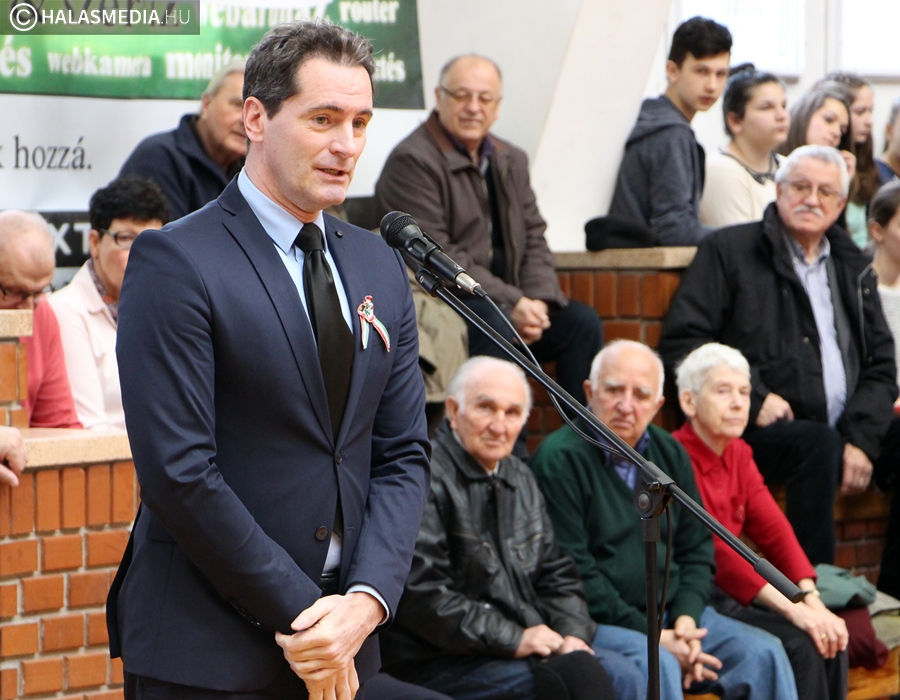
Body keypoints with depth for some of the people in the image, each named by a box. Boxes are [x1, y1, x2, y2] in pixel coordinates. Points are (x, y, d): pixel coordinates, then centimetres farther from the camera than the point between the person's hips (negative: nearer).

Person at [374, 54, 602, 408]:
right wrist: (510, 303, -21)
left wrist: (538, 299, -7)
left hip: (510, 303, 8)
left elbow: (533, 238, 14)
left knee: (582, 322, -9)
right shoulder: (413, 161, -10)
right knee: (496, 327, -34)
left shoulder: (511, 161, 18)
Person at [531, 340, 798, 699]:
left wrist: (686, 620, -2)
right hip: (594, 623, -7)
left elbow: (697, 550, 18)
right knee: (656, 665, -34)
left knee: (763, 653, -10)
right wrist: (653, 637, -17)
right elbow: (572, 573, -15)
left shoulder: (669, 453, 13)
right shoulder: (559, 459, -10)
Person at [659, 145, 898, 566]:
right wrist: (754, 398, -11)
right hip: (755, 431, -4)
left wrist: (861, 437, -1)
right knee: (818, 446, -35)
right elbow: (681, 342, -2)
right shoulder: (729, 251, 7)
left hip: (841, 432, 4)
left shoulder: (853, 268, 21)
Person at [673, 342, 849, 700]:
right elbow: (713, 552, -25)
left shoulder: (738, 454, 12)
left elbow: (774, 530, 4)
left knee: (829, 638, -9)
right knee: (799, 644, -20)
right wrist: (793, 610, -28)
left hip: (728, 592, 8)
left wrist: (812, 601, -12)